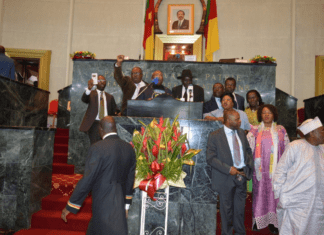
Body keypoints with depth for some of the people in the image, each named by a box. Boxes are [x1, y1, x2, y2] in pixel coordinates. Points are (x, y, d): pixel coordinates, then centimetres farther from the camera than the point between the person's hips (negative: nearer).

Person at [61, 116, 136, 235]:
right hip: (120, 205, 6)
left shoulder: (97, 148, -17)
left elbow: (87, 180, -16)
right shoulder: (129, 148, 2)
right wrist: (126, 205, 21)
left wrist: (69, 207, -4)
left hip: (103, 207, -6)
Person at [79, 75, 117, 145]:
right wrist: (89, 89, -35)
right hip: (94, 124, -3)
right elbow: (84, 99, -17)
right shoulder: (91, 94, 6)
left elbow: (113, 112, 19)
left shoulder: (110, 97, 17)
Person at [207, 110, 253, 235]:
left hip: (242, 175, 5)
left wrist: (250, 165, 2)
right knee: (227, 208, 11)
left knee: (240, 207, 17)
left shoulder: (241, 133, 6)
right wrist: (228, 169, -21)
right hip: (226, 178, -5)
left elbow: (248, 150, 17)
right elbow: (210, 158, -15)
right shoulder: (215, 136, -13)